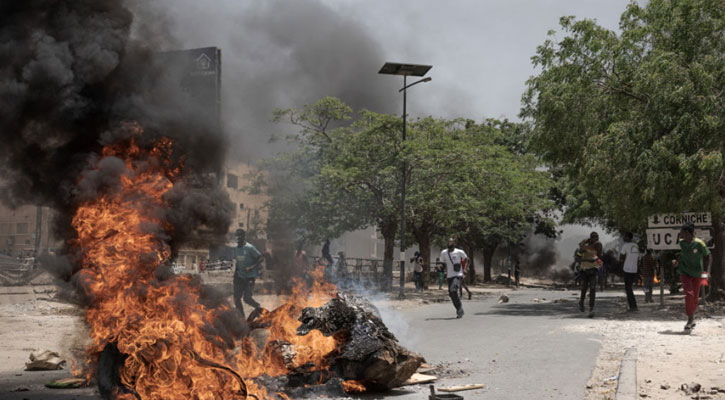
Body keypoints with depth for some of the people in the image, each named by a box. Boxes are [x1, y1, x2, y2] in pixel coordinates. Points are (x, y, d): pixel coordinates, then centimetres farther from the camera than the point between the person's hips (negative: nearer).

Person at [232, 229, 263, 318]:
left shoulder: (250, 248, -11)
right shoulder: (236, 249, 9)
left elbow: (261, 259, -12)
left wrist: (251, 267, -20)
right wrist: (235, 273, 13)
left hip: (249, 277, -6)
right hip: (239, 277, 6)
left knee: (247, 298, -10)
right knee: (236, 298, -1)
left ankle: (259, 307, 18)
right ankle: (241, 317, 10)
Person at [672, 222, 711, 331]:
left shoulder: (699, 243, -14)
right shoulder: (681, 243, -2)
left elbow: (708, 257, -4)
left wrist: (705, 270, -13)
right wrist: (677, 261, 5)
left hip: (696, 273, -1)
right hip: (684, 272, 1)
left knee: (695, 297, 6)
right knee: (689, 294, -15)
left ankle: (691, 318, 26)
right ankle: (690, 319, -7)